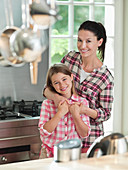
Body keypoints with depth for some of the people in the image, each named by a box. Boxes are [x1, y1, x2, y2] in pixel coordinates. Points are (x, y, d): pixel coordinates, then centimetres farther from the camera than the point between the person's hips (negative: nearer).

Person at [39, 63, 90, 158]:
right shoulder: (47, 104, 3)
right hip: (50, 154, -1)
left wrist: (75, 115, -12)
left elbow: (84, 134, 2)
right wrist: (60, 113, -13)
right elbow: (44, 132, -6)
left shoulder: (82, 102, 5)